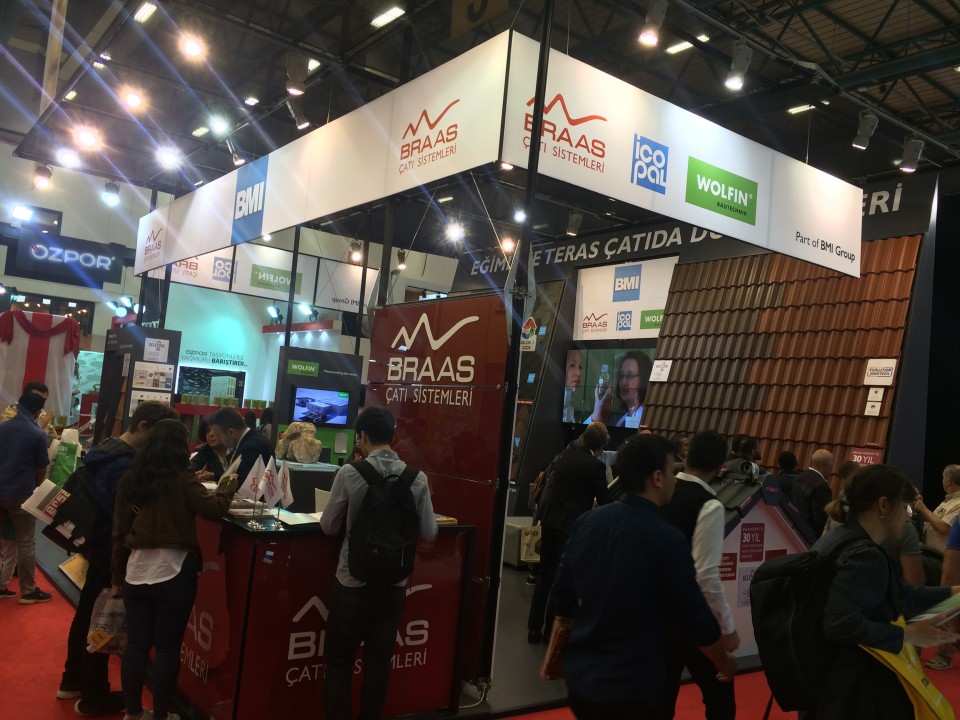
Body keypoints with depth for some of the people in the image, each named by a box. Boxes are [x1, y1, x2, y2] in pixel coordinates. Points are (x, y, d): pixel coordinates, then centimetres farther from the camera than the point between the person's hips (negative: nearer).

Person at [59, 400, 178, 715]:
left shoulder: (107, 449, 6)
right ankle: (93, 696, 15)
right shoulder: (124, 463, -25)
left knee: (87, 612, 21)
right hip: (113, 549, -10)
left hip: (97, 542, 10)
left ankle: (72, 680, 36)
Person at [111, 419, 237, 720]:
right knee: (167, 648, 8)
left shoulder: (129, 479, 5)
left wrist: (118, 576, 17)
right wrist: (228, 485, 6)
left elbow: (119, 531, 9)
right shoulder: (181, 480, -11)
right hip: (173, 571, -5)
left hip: (136, 571, 5)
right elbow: (214, 508, -13)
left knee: (136, 645, 14)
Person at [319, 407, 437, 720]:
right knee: (378, 665, 15)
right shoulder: (417, 479, -8)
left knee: (339, 665, 13)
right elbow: (429, 533, -3)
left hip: (353, 584, -2)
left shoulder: (350, 473, -14)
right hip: (394, 585, 3)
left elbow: (329, 526, -4)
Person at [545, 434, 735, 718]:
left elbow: (564, 596, 6)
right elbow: (695, 619, -12)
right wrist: (724, 660, 8)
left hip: (579, 674, 6)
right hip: (629, 687, -6)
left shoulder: (587, 521, -2)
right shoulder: (667, 539, -20)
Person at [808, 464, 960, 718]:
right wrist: (909, 635, -23)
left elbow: (899, 594, 12)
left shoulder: (842, 538, 7)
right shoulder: (865, 556, -25)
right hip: (852, 682, -10)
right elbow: (842, 625, -34)